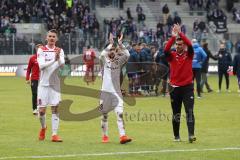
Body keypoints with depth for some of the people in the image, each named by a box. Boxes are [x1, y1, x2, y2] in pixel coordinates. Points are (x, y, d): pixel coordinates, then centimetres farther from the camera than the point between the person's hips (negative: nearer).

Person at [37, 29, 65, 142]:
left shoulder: (59, 51, 6)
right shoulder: (41, 50, 1)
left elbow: (62, 64, -11)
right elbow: (41, 65, -12)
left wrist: (59, 58, -32)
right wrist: (54, 60, -22)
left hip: (55, 84, 1)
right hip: (43, 84, -1)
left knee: (55, 108, -4)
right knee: (42, 110, -1)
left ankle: (54, 134, -4)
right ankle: (43, 128, 27)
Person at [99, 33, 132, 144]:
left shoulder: (119, 61, 7)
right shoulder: (104, 61, 2)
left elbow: (127, 55, -10)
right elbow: (102, 54, -20)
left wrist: (120, 43, -13)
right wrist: (110, 44, -17)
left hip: (116, 92, 1)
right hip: (105, 92, -1)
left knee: (120, 114, -13)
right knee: (104, 115, 9)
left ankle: (122, 136, -20)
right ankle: (105, 136, 24)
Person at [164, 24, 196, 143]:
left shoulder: (188, 55, 1)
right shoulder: (172, 55, 3)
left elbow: (190, 45, -18)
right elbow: (165, 50, -18)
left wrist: (180, 34, -24)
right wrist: (173, 37, -29)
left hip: (187, 87, -2)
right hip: (175, 87, 2)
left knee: (189, 111, -12)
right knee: (176, 114, 9)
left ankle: (191, 135, -20)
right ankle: (176, 136, 19)